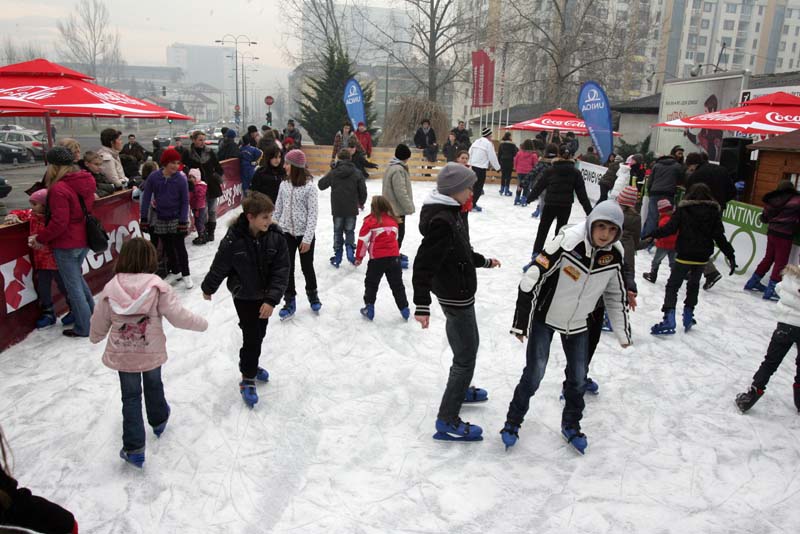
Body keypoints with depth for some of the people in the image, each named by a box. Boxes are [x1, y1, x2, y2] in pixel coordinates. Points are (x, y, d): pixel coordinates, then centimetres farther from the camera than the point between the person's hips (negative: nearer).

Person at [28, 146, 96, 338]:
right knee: (77, 277, 26)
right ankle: (93, 314, 32)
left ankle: (83, 327, 13)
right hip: (84, 239, 8)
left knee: (73, 285, 4)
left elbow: (59, 222, -24)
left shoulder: (59, 189, -21)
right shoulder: (86, 181, 3)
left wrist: (40, 239, -10)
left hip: (66, 244, -8)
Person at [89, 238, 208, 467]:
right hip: (152, 353, 0)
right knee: (153, 386, 26)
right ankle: (159, 421, 50)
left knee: (130, 397, 13)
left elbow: (99, 324, 0)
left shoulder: (110, 289, -12)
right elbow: (178, 316, -17)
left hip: (122, 355, 1)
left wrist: (95, 337, 22)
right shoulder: (158, 287, -19)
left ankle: (133, 449, 15)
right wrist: (202, 323, 1)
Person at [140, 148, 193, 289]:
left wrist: (183, 221, -12)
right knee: (167, 247, 13)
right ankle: (175, 272, 29)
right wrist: (144, 218, -3)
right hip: (161, 219, 3)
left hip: (176, 219, -2)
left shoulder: (181, 179, -12)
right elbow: (146, 198, -2)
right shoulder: (153, 177, -8)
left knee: (179, 247, 1)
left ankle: (186, 274, 13)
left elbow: (185, 201, -8)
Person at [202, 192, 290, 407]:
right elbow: (219, 267, -9)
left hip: (265, 295, 4)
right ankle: (247, 379, 18)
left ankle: (250, 365, 44)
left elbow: (281, 271, -16)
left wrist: (271, 299, -22)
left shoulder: (276, 237, -17)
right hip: (243, 296, -4)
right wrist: (208, 288, 7)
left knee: (259, 335, 17)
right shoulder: (234, 240, -24)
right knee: (252, 337, -2)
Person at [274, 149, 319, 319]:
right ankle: (290, 301, 23)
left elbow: (312, 214, -14)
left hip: (304, 234, -4)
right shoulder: (284, 184, 0)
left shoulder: (309, 187, -14)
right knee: (287, 268, 9)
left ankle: (312, 294, 37)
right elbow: (278, 209, 7)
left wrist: (307, 238, -17)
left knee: (307, 267, 13)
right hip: (286, 233, 4)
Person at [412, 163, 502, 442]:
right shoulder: (441, 221, -26)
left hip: (458, 292, 10)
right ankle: (447, 421, 7)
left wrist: (484, 261, 32)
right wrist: (422, 305, -31)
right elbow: (424, 264, -29)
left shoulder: (451, 212, 6)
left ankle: (459, 389, 49)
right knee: (466, 357, -2)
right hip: (456, 297, -10)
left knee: (468, 344, 27)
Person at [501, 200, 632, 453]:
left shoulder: (615, 255, -10)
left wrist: (623, 333, 10)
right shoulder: (567, 242, -28)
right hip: (544, 316, -4)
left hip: (578, 324, 5)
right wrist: (521, 322, -20)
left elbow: (616, 295, 6)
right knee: (535, 373, -2)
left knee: (578, 377, 11)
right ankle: (514, 420, 20)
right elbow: (532, 278, -24)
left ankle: (571, 425, 35)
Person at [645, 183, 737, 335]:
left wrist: (651, 235, -6)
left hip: (684, 255, -4)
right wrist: (730, 255, 4)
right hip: (702, 257, 4)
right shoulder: (714, 212, 1)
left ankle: (669, 320, -10)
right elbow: (719, 236, -1)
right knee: (693, 285, 22)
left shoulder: (683, 210, -7)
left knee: (673, 285, 2)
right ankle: (688, 317, 29)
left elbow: (669, 228, -14)